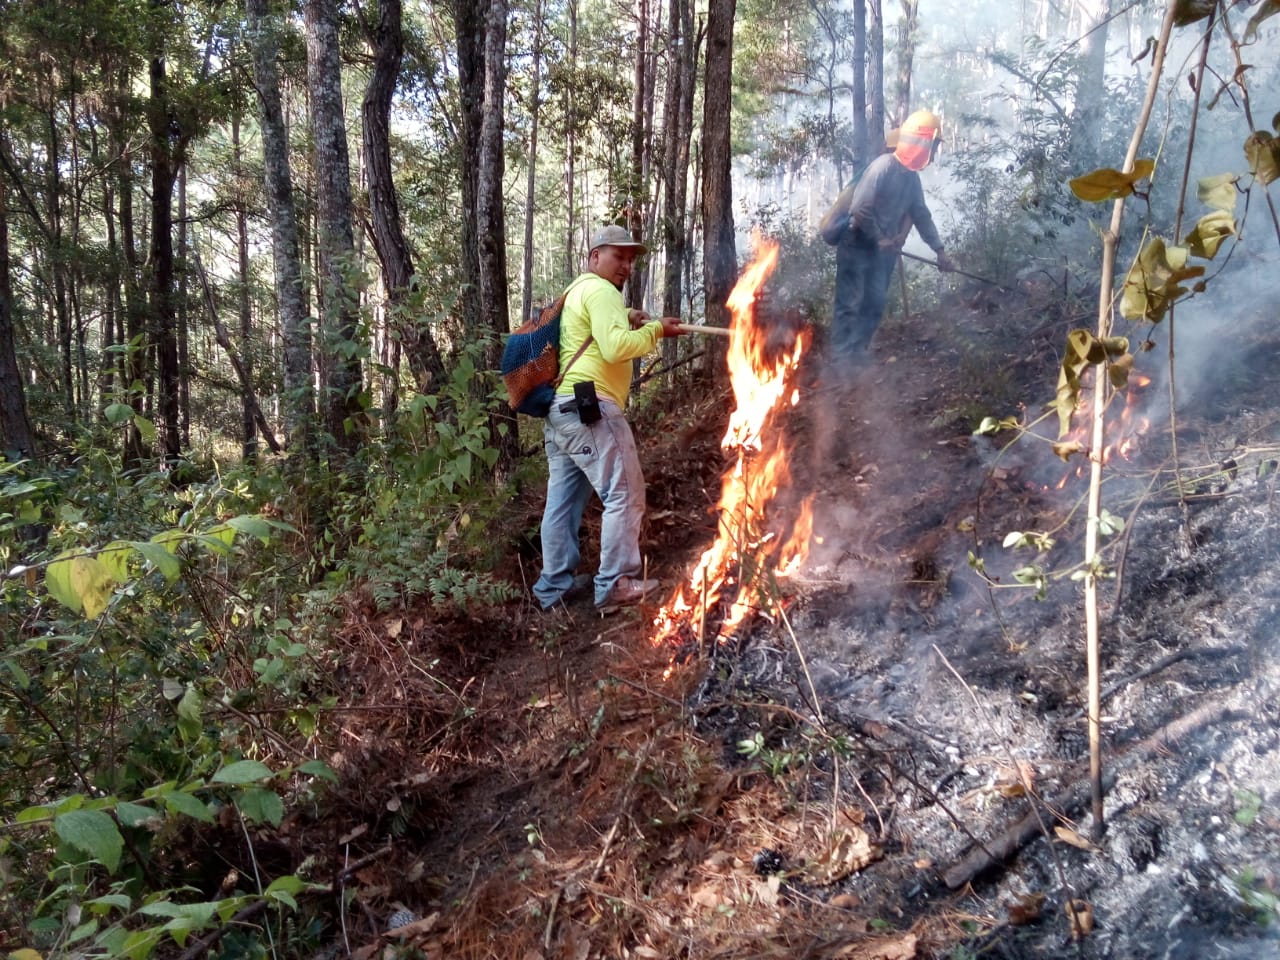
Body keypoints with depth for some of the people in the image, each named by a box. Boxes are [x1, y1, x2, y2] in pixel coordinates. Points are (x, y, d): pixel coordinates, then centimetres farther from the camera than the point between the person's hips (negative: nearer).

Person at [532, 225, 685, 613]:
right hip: (588, 407, -11)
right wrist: (655, 330, -9)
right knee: (624, 494, -6)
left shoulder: (575, 292, 27)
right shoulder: (600, 290, -6)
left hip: (560, 409, 11)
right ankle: (616, 585, -3)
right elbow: (615, 347, -19)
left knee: (563, 499, 11)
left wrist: (627, 322, 10)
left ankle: (555, 585, 17)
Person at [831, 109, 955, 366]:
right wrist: (878, 238, -17)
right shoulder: (883, 166, -20)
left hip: (882, 248, 8)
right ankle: (842, 355, -3)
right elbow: (860, 208, -26)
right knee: (850, 302, -6)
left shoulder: (912, 177, 7)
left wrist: (939, 250, 12)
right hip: (857, 244, -8)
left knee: (875, 303, 8)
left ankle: (858, 351, 17)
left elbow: (921, 214, 15)